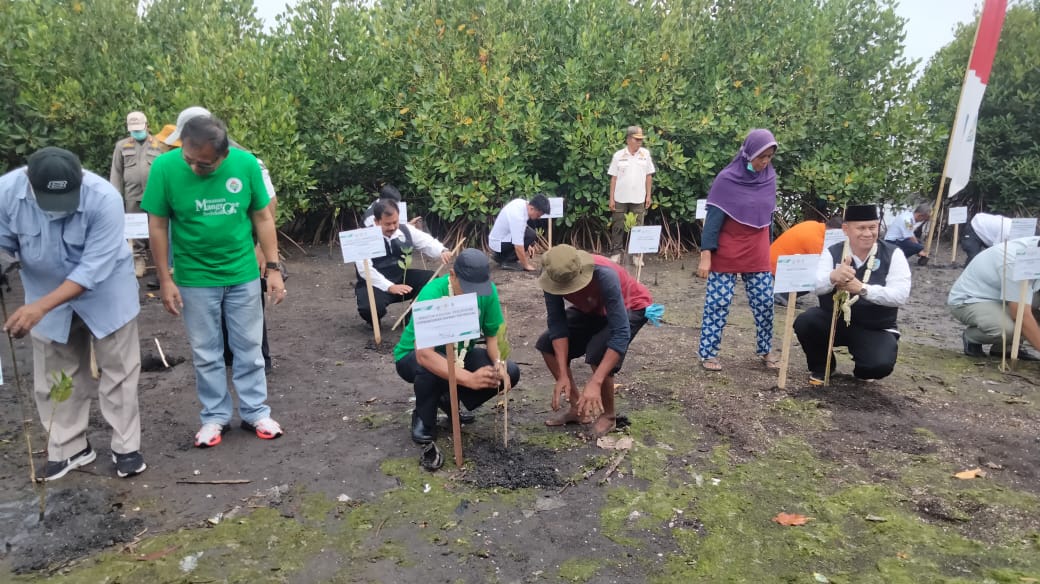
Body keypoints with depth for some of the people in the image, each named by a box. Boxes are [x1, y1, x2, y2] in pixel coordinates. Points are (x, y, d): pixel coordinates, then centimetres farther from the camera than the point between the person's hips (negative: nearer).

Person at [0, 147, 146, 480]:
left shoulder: (104, 199, -33)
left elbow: (93, 268, -33)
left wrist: (40, 307, -40)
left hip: (106, 291, -3)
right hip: (47, 293, 3)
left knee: (118, 371, 6)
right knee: (56, 377, 12)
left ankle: (126, 447, 20)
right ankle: (70, 448, 28)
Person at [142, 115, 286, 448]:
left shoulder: (246, 164, -13)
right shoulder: (164, 167, -15)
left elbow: (262, 217, -3)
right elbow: (157, 226, -7)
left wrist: (274, 268, -3)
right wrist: (165, 279, -6)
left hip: (243, 274, 1)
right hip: (194, 278, 0)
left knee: (248, 348, 11)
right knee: (205, 353, 11)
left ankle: (255, 412, 25)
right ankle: (215, 416, 27)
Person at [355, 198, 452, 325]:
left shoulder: (407, 231, -3)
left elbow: (427, 242, 0)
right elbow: (365, 270, -24)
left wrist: (442, 251, -26)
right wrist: (390, 287, -34)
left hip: (401, 278, 5)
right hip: (375, 284, -5)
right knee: (371, 308, -35)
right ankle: (374, 321, 7)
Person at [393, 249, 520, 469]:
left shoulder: (488, 291, -19)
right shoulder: (432, 295, -34)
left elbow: (493, 334, -10)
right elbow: (424, 354, -43)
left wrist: (498, 363, -32)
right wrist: (469, 378, -52)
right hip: (414, 357, -5)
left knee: (509, 372, -15)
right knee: (431, 367, -40)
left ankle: (451, 400, 8)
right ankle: (424, 420, -8)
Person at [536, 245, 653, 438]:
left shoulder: (604, 276, -42)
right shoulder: (554, 276, -28)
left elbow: (620, 334, -43)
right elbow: (556, 323, -22)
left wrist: (595, 382, -48)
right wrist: (563, 375, -29)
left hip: (631, 307, -6)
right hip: (593, 308, 6)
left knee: (598, 352, -30)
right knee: (547, 344, -6)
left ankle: (608, 415, -4)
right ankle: (578, 408, 8)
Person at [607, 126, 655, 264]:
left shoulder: (645, 154, 3)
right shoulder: (618, 155, -1)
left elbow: (648, 176, 7)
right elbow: (613, 178, 0)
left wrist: (648, 196, 3)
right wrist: (611, 198, -3)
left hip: (638, 199, 1)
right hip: (620, 198, -1)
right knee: (618, 227, 4)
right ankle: (616, 254, 12)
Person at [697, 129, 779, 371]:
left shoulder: (769, 178, 3)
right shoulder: (726, 179, -11)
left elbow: (769, 216, 14)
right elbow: (713, 219, -12)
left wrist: (768, 248, 17)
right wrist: (706, 255, -15)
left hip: (758, 255, 5)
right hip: (726, 255, -4)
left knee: (765, 303, 6)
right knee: (718, 303, 0)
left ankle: (765, 350, 24)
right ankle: (708, 353, 11)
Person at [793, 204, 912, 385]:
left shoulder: (893, 255, -7)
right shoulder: (832, 253, -4)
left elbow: (901, 295, -19)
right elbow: (814, 286, -19)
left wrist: (862, 288, -35)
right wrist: (833, 276, -44)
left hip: (876, 329, -1)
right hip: (833, 320, 2)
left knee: (880, 365, -29)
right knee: (803, 323, -26)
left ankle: (861, 371, 14)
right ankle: (821, 367, 6)